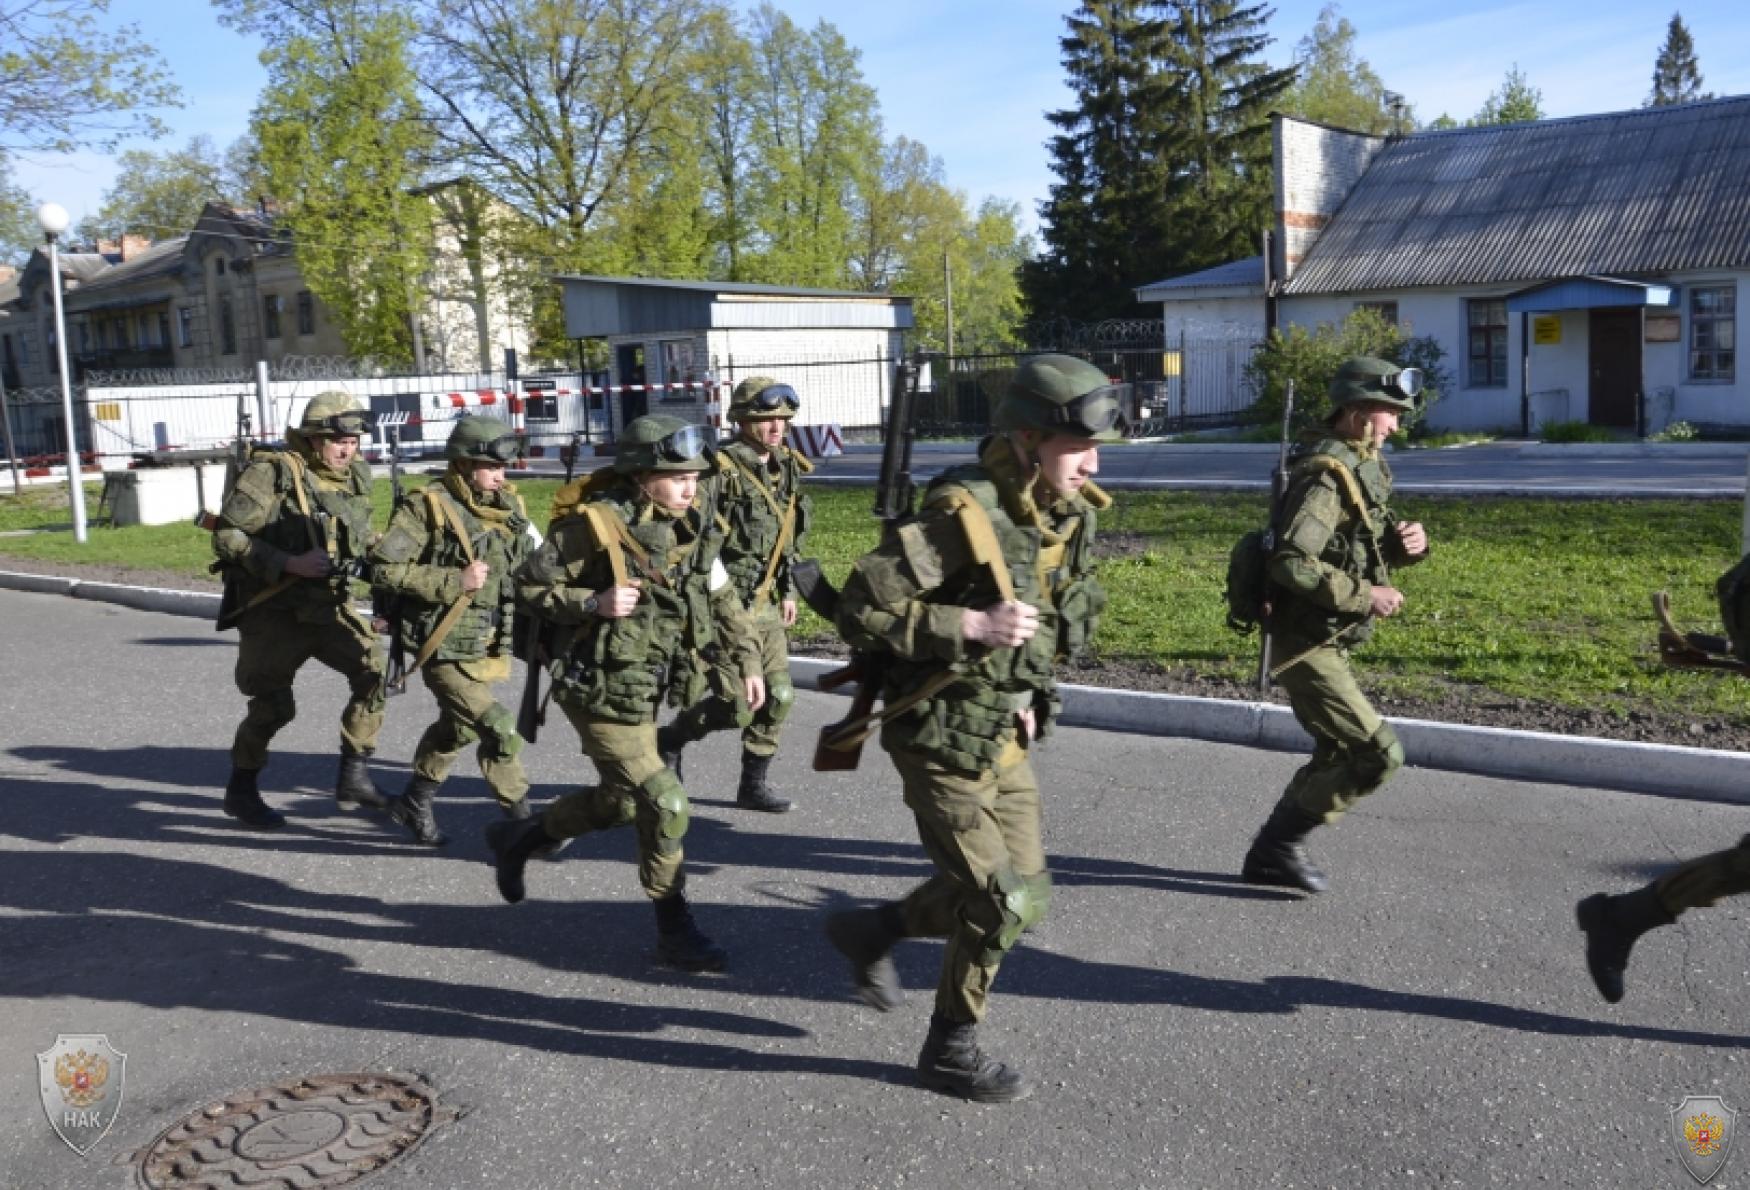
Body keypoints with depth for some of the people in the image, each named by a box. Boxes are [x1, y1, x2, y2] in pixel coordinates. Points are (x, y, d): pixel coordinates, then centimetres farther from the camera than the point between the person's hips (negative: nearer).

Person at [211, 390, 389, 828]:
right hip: (274, 609, -5)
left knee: (376, 670, -11)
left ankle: (353, 776, 2)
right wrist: (291, 564, -24)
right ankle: (241, 790, 24)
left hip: (330, 605, 5)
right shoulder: (272, 472, -14)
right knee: (274, 705, 1)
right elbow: (227, 537, -16)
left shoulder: (354, 477, 5)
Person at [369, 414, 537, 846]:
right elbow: (384, 567, -17)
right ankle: (519, 820, 2)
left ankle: (414, 803, 43)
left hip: (489, 648, 7)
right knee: (502, 731, -12)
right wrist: (454, 581, -21)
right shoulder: (428, 507, -14)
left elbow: (531, 565, 18)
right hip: (447, 651, -7)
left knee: (456, 730, 22)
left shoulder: (509, 506, 5)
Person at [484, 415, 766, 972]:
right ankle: (675, 931, 9)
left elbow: (722, 598, 12)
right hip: (600, 690, -8)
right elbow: (530, 585, -11)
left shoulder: (691, 526, 1)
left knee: (620, 801, 20)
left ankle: (518, 838, 44)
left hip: (645, 690, 8)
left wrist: (747, 661, 4)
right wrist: (594, 603, -25)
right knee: (664, 804, -7)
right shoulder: (594, 525, -19)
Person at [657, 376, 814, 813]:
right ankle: (669, 740, 22)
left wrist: (788, 590, 18)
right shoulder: (720, 471, -17)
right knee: (736, 706, -6)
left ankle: (754, 785, 20)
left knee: (778, 697, 5)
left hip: (766, 605, 7)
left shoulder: (786, 469, 8)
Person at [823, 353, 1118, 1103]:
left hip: (1004, 737, 8)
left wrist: (1026, 692, 13)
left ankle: (871, 931, 34)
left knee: (1023, 895, 15)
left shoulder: (1066, 516, 0)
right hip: (941, 740, -8)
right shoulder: (963, 513, -24)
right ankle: (950, 1050, 20)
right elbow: (860, 611, -25)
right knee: (999, 905, -3)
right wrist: (972, 627, -30)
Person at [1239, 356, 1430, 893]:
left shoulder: (1361, 466, 11)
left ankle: (1270, 856, 28)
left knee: (1338, 756, 19)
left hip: (1326, 643, 11)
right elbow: (1291, 564, -31)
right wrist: (1364, 596, -24)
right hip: (1305, 645, -11)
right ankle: (1280, 842, 3)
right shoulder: (1326, 475, -20)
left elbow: (1373, 543, 19)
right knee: (1379, 755, -10)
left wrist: (1409, 541, -3)